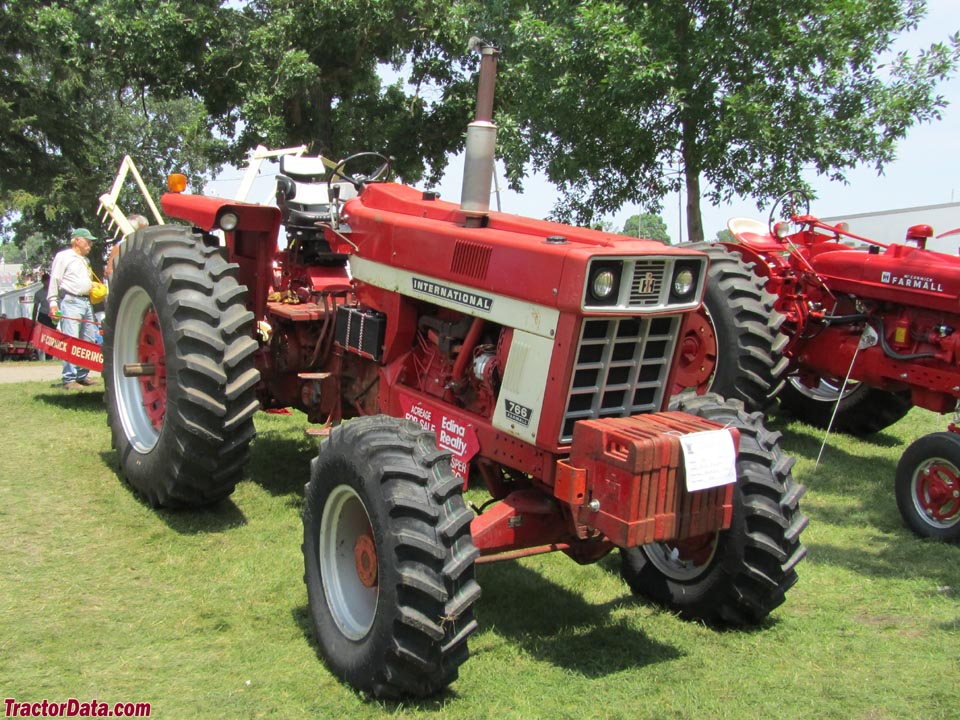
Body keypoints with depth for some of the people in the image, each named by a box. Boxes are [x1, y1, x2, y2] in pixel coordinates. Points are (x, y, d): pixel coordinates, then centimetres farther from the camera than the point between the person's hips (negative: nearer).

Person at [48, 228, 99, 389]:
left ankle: (82, 375, 15)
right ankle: (69, 379, -14)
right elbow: (54, 280, -6)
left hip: (86, 302, 9)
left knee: (89, 340, 7)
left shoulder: (85, 260, 25)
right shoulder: (63, 256, 0)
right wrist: (53, 303, -13)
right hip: (70, 302, -9)